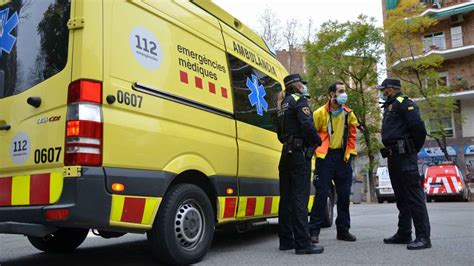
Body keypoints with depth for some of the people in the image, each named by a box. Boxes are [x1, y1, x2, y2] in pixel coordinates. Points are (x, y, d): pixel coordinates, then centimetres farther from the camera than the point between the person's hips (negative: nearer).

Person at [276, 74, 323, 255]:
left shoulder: (284, 104, 20)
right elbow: (307, 125, -20)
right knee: (300, 198, -10)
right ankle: (302, 243, -9)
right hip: (300, 153, -9)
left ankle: (286, 240, 17)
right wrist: (318, 141, -6)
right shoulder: (299, 101, -6)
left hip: (287, 153, 9)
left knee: (286, 197, 10)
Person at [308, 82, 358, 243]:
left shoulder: (349, 114, 8)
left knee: (344, 194, 9)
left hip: (343, 156, 5)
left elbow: (352, 135, 16)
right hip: (325, 156, -5)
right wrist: (317, 151, -4)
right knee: (321, 193, -5)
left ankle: (343, 230, 22)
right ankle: (314, 230, 3)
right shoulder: (320, 113, -6)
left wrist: (351, 152, 9)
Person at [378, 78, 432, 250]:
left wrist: (413, 149, -8)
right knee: (401, 197, 14)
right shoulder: (389, 106, 22)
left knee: (414, 195, -9)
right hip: (394, 157, 10)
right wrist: (389, 150, 13)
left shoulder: (404, 103, -7)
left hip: (405, 156, -10)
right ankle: (404, 234, 22)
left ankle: (423, 237, -6)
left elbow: (418, 127, -17)